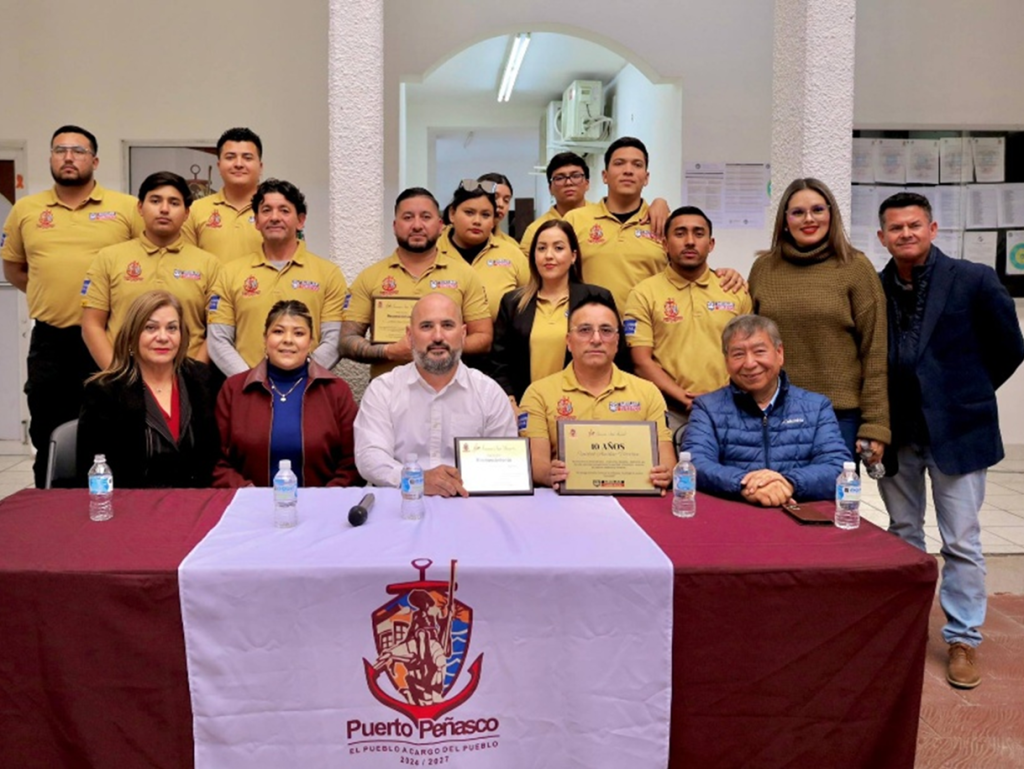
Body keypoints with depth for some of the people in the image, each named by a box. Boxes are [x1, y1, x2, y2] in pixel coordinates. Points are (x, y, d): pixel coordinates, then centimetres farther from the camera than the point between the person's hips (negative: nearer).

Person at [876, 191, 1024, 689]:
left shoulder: (973, 280, -8)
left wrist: (968, 392, 6)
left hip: (955, 428, -3)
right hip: (896, 430, 3)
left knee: (961, 542, 3)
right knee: (902, 534, 15)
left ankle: (963, 640, 16)